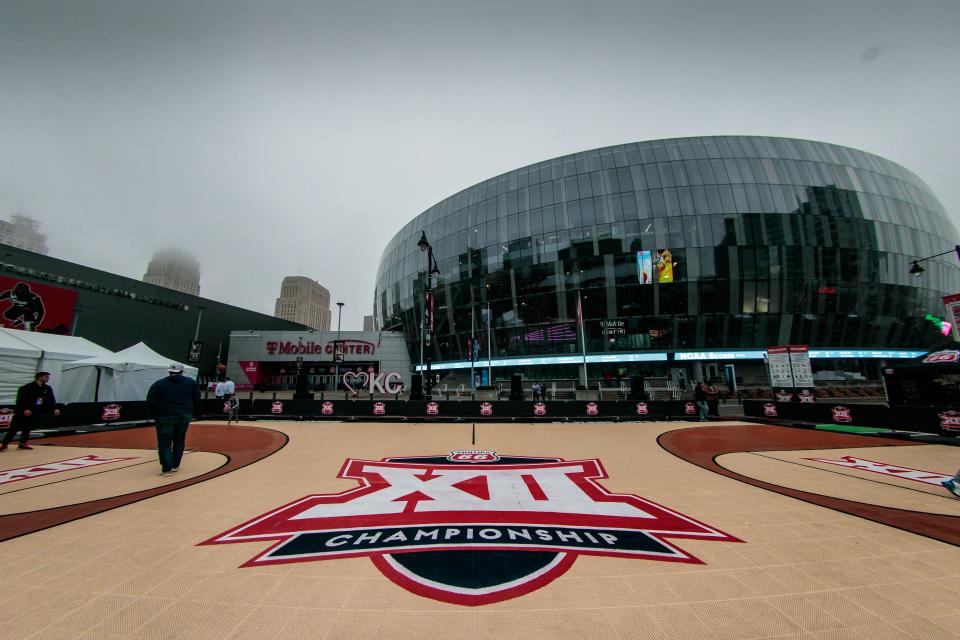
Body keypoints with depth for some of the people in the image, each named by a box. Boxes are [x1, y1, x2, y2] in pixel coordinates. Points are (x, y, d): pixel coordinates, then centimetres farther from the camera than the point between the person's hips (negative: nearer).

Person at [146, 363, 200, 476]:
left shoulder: (158, 384, 3)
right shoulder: (191, 382, 7)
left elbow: (150, 403, -1)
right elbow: (197, 400, 7)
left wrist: (155, 416, 12)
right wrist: (191, 414, 17)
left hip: (165, 417, -2)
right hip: (184, 416, 2)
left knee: (164, 443, 5)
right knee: (179, 441, 16)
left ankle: (167, 468, -1)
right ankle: (175, 466, 21)